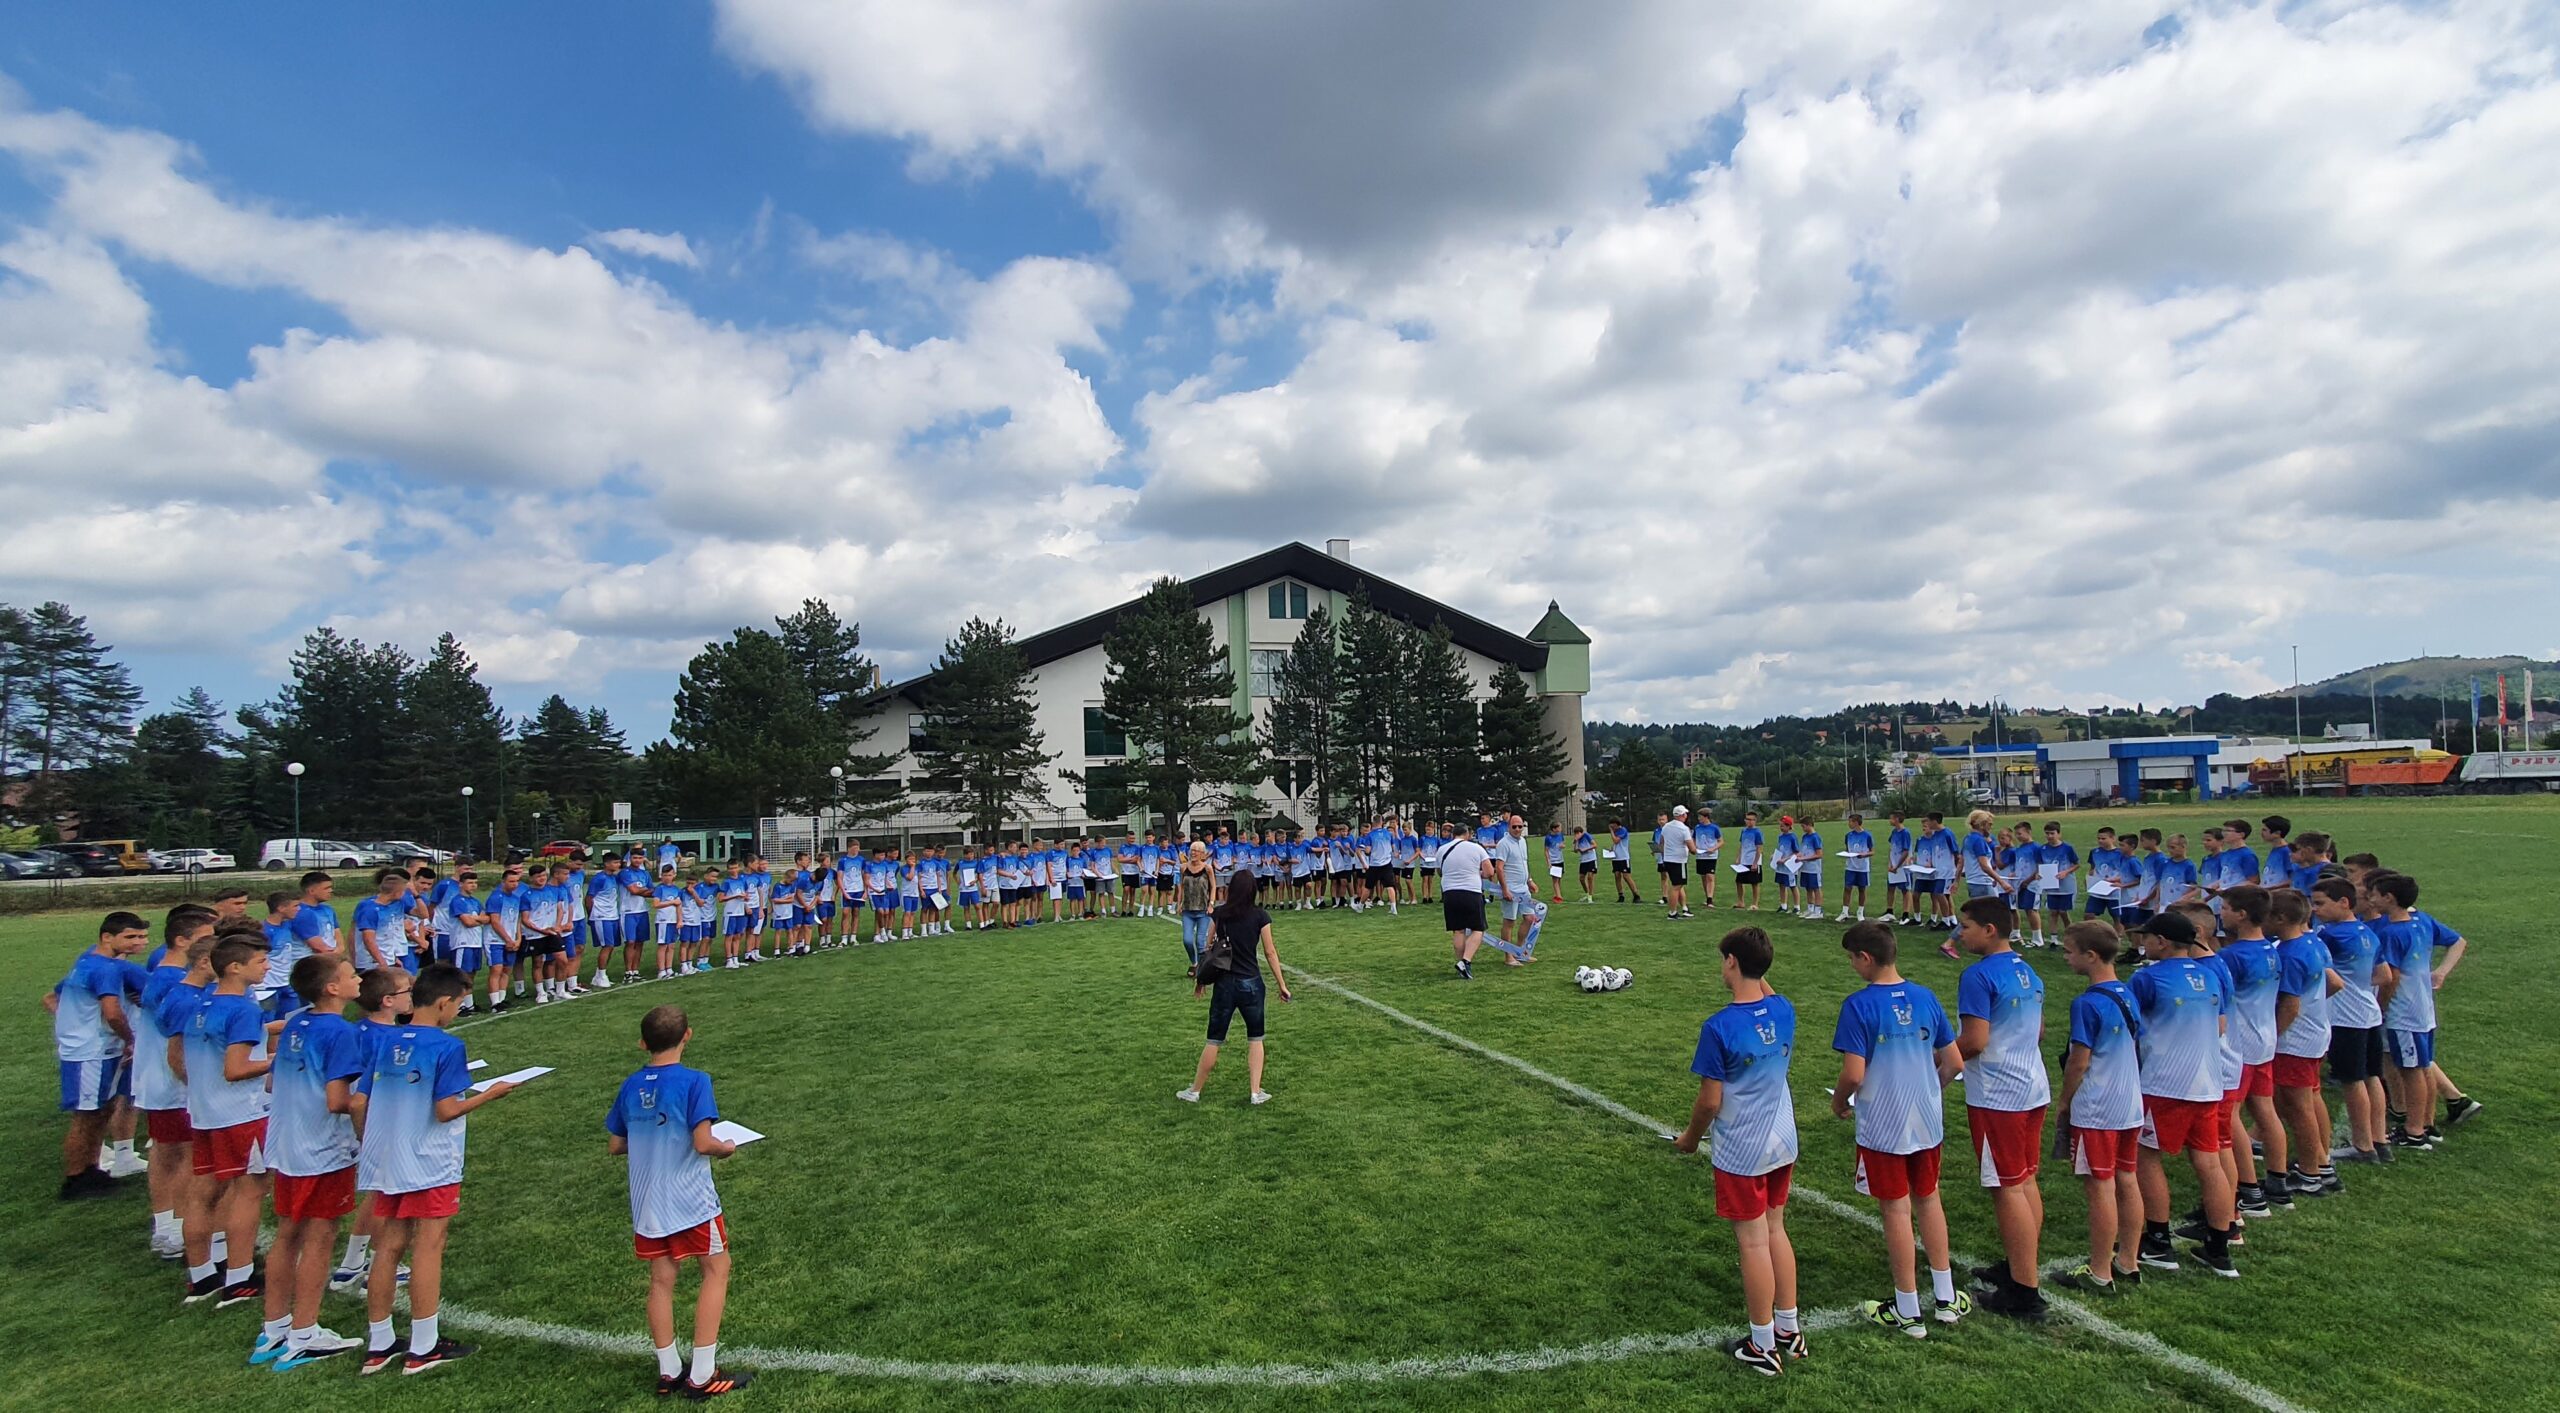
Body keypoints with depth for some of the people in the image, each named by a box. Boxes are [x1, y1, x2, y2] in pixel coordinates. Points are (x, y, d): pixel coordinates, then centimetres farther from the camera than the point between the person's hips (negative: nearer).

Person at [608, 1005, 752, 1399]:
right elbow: (703, 1143, -22)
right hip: (692, 1201, -5)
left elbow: (615, 1145, 9)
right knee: (716, 1271, 8)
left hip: (647, 1204, 6)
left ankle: (669, 1372, 23)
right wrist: (727, 1147, -2)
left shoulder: (631, 1086, 1)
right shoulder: (693, 1082, -17)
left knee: (661, 1281, 14)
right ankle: (702, 1375, 9)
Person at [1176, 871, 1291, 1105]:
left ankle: (1194, 1091, 19)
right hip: (1251, 983, -1)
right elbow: (1270, 952, -2)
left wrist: (1200, 978, 11)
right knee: (1255, 1038, 16)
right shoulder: (1260, 916, -4)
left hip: (1225, 983, 1)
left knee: (1214, 1040, 11)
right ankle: (1256, 1092, 13)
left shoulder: (1219, 914, -2)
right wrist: (1281, 984, 5)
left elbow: (1208, 947, 1)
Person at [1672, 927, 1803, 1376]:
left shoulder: (1719, 1028, -24)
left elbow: (1710, 1101, -17)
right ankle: (1789, 1329, 33)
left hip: (1740, 1153, -6)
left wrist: (1690, 1138, -1)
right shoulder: (1784, 1010, -7)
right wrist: (1758, 975, 10)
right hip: (1783, 1143, 6)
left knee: (1753, 1243, 6)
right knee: (1776, 1231, 20)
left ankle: (1763, 1346, 20)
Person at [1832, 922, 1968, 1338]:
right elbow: (1954, 1062, 4)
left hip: (1882, 1127, -5)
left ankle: (1908, 1312, 18)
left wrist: (1839, 1102, -2)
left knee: (1896, 1210, 6)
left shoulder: (1859, 1005, -19)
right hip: (1927, 1121, 5)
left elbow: (1854, 1074, -21)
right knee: (1928, 1200, 21)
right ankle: (1946, 1297, 32)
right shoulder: (1926, 998, -2)